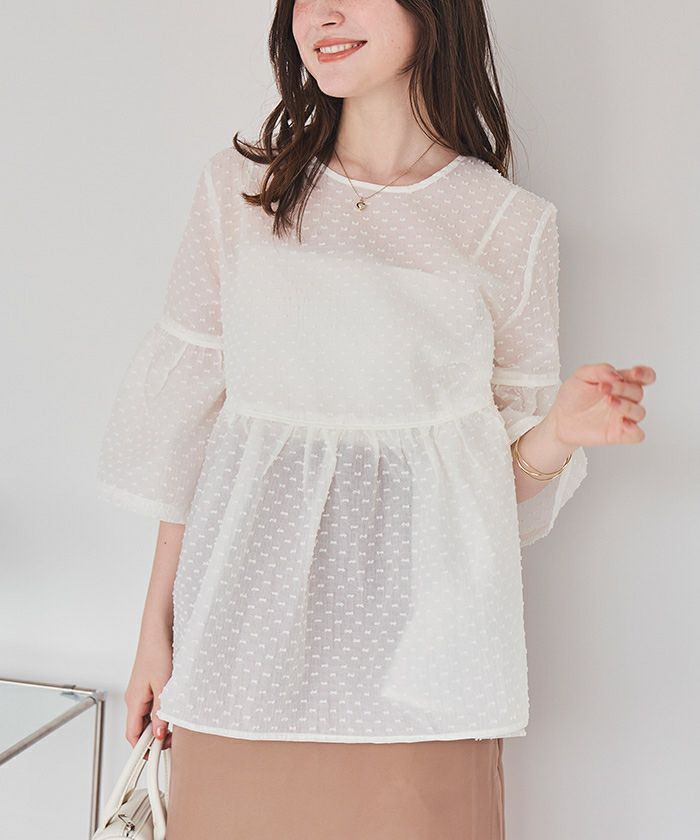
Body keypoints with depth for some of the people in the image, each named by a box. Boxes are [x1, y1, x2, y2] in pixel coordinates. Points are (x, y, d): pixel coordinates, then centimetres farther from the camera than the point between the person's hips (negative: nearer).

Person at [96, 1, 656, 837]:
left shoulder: (513, 224, 0)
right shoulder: (239, 187, 3)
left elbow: (511, 466, 7)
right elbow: (185, 417, 4)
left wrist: (562, 432, -16)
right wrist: (155, 629, 4)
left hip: (413, 631, -1)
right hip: (248, 627, 1)